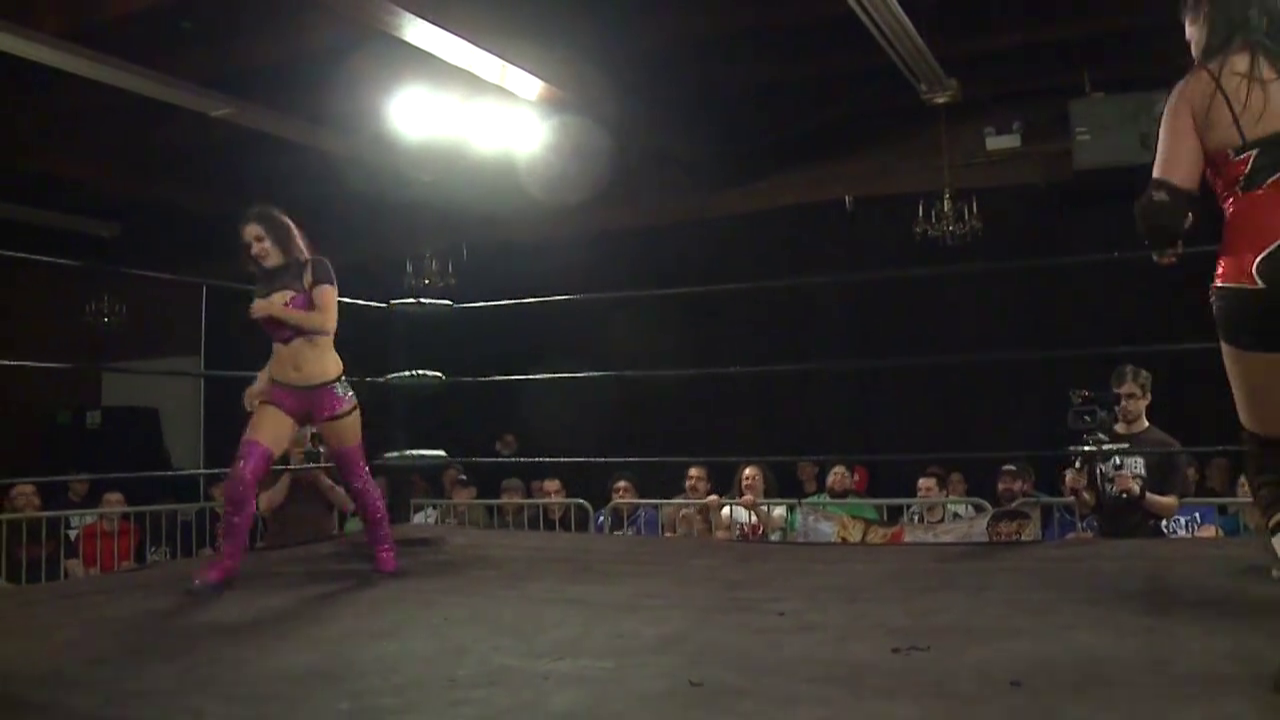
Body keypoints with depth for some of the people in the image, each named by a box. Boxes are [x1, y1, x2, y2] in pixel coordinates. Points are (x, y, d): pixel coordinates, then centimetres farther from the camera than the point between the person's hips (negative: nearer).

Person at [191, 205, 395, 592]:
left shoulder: (315, 270, -3)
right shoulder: (265, 286, 15)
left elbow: (326, 324, -17)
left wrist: (276, 309, -10)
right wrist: (262, 381, 9)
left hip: (328, 390, -4)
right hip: (282, 393, 5)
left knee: (355, 475, 8)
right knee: (243, 473, -13)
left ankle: (383, 549, 26)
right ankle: (227, 561, -1)